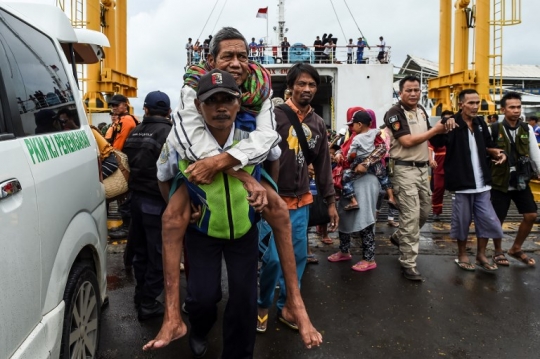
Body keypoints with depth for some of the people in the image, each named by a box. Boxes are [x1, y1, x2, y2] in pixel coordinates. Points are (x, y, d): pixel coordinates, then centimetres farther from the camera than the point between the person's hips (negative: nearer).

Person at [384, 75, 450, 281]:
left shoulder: (421, 110, 13)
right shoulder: (394, 113, -12)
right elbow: (407, 141, -21)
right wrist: (436, 130, -12)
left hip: (422, 168, 8)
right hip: (405, 169, -8)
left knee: (424, 212, 16)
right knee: (410, 216, -7)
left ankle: (400, 237, 39)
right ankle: (408, 263, 3)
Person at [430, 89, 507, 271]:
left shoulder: (480, 123, 9)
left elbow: (488, 145, 22)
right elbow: (436, 142, -27)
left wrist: (496, 153, 2)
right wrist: (444, 126, -43)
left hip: (481, 182, 6)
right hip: (461, 183, -6)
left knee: (487, 220, 10)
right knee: (462, 221, 7)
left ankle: (481, 255, 27)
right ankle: (462, 255, 25)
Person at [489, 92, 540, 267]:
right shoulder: (493, 130, -11)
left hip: (521, 182, 4)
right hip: (500, 183, -4)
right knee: (498, 219, 5)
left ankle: (516, 249, 26)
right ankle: (498, 251, 28)